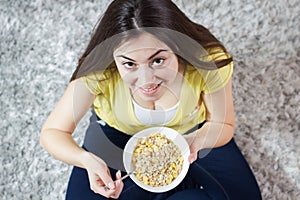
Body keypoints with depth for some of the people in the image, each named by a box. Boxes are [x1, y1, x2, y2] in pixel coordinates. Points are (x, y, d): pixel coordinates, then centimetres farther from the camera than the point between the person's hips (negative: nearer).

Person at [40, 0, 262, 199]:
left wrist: (196, 141, -39)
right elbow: (52, 132, -23)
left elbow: (223, 124, -15)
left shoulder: (209, 62, -32)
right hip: (117, 138, 0)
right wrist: (86, 159, -45)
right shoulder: (98, 71, -33)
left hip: (189, 135, 1)